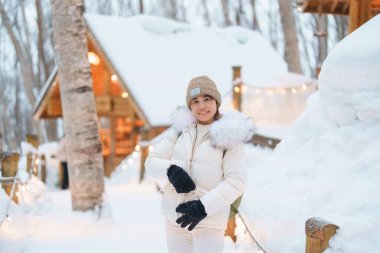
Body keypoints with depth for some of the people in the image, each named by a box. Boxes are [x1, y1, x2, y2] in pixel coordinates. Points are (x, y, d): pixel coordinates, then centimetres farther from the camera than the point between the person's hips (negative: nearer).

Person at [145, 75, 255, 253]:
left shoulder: (229, 135, -5)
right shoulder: (180, 129, 6)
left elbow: (236, 182, -11)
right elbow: (151, 162, 4)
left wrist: (204, 205, -22)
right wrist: (171, 170, -17)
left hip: (209, 221, -4)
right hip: (174, 218, 4)